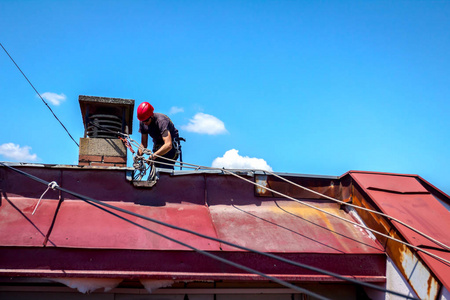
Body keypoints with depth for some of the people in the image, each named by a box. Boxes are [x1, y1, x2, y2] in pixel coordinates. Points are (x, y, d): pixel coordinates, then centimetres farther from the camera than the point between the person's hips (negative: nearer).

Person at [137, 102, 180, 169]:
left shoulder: (161, 121, -29)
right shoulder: (142, 122, -8)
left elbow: (168, 145, -42)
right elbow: (143, 144, 1)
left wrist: (153, 156, -47)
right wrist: (138, 155, -17)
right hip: (157, 145, 7)